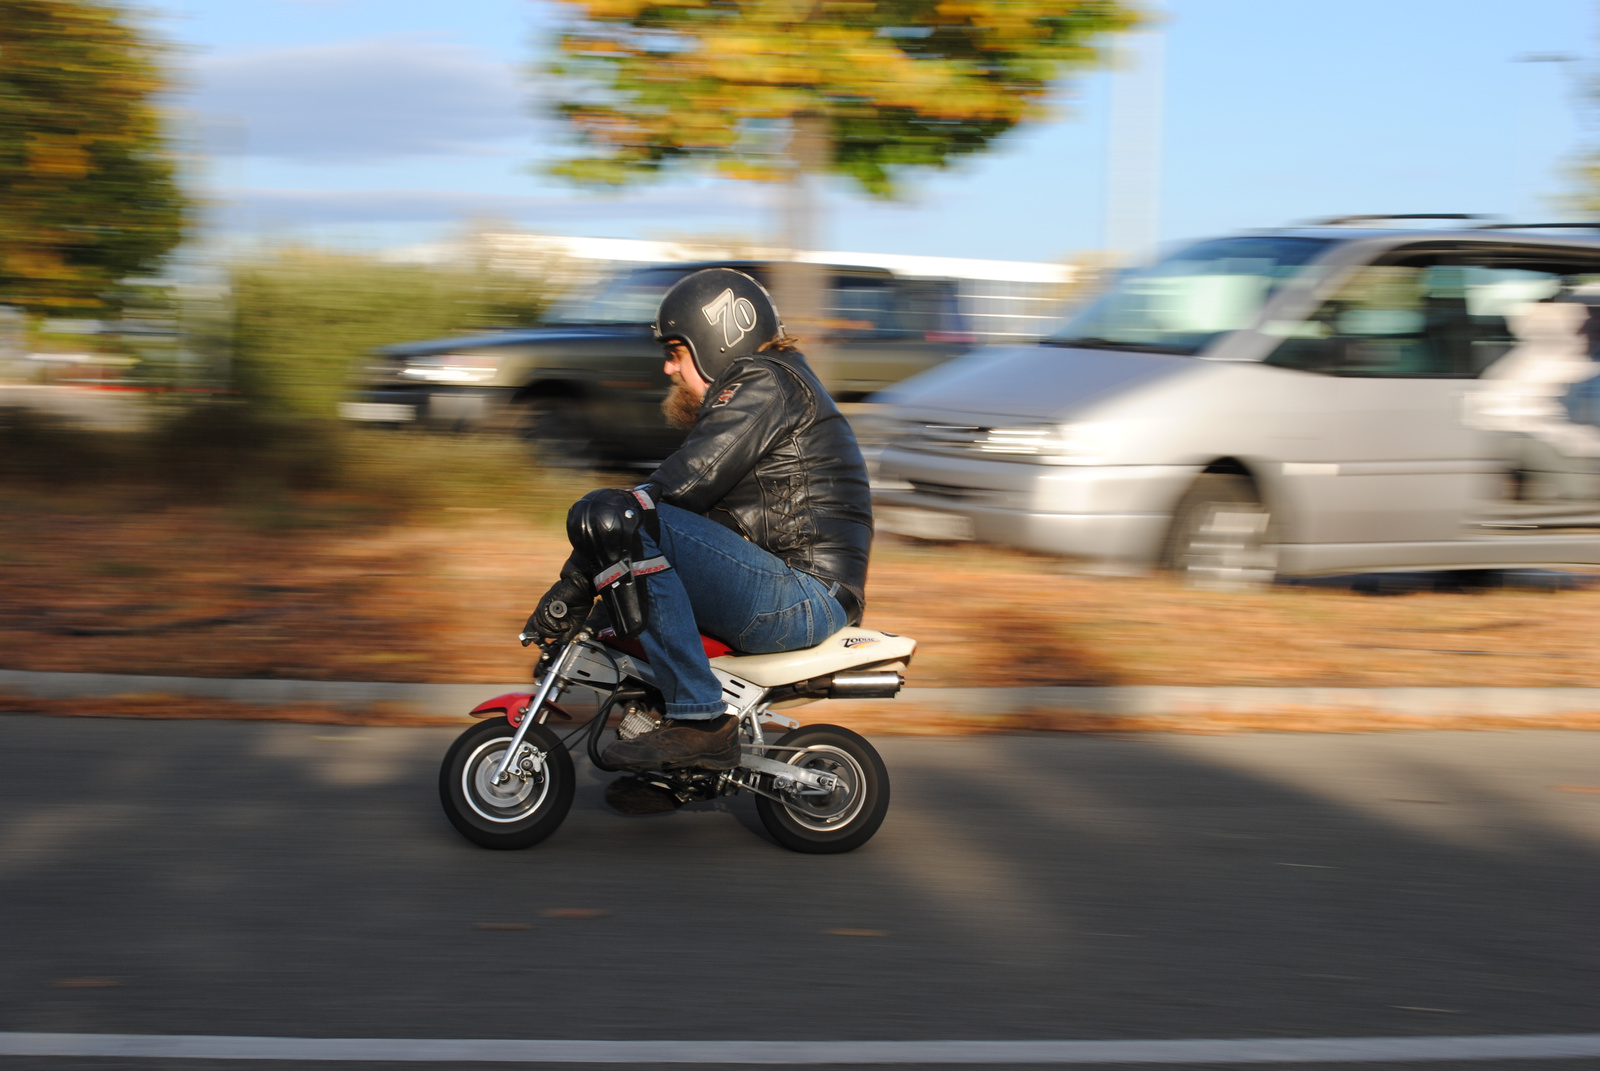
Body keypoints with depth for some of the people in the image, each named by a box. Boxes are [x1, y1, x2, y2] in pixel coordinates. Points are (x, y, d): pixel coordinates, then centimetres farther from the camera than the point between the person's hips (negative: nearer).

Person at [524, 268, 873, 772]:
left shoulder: (764, 383, -8)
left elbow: (685, 483, -18)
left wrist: (573, 585, -19)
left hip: (802, 597, -11)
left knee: (626, 523, -23)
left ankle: (701, 720, -24)